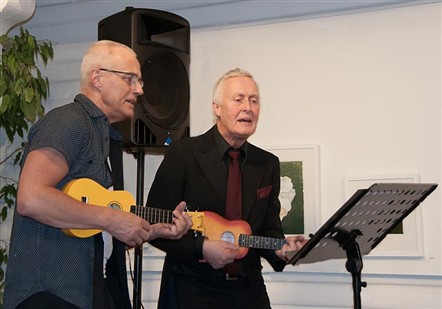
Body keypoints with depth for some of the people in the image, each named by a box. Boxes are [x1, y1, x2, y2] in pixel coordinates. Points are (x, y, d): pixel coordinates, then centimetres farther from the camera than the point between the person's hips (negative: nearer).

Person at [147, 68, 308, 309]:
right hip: (193, 289, -4)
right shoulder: (182, 153, -8)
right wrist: (202, 247, -20)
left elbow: (269, 229, 9)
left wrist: (280, 248, -12)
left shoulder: (268, 164, 4)